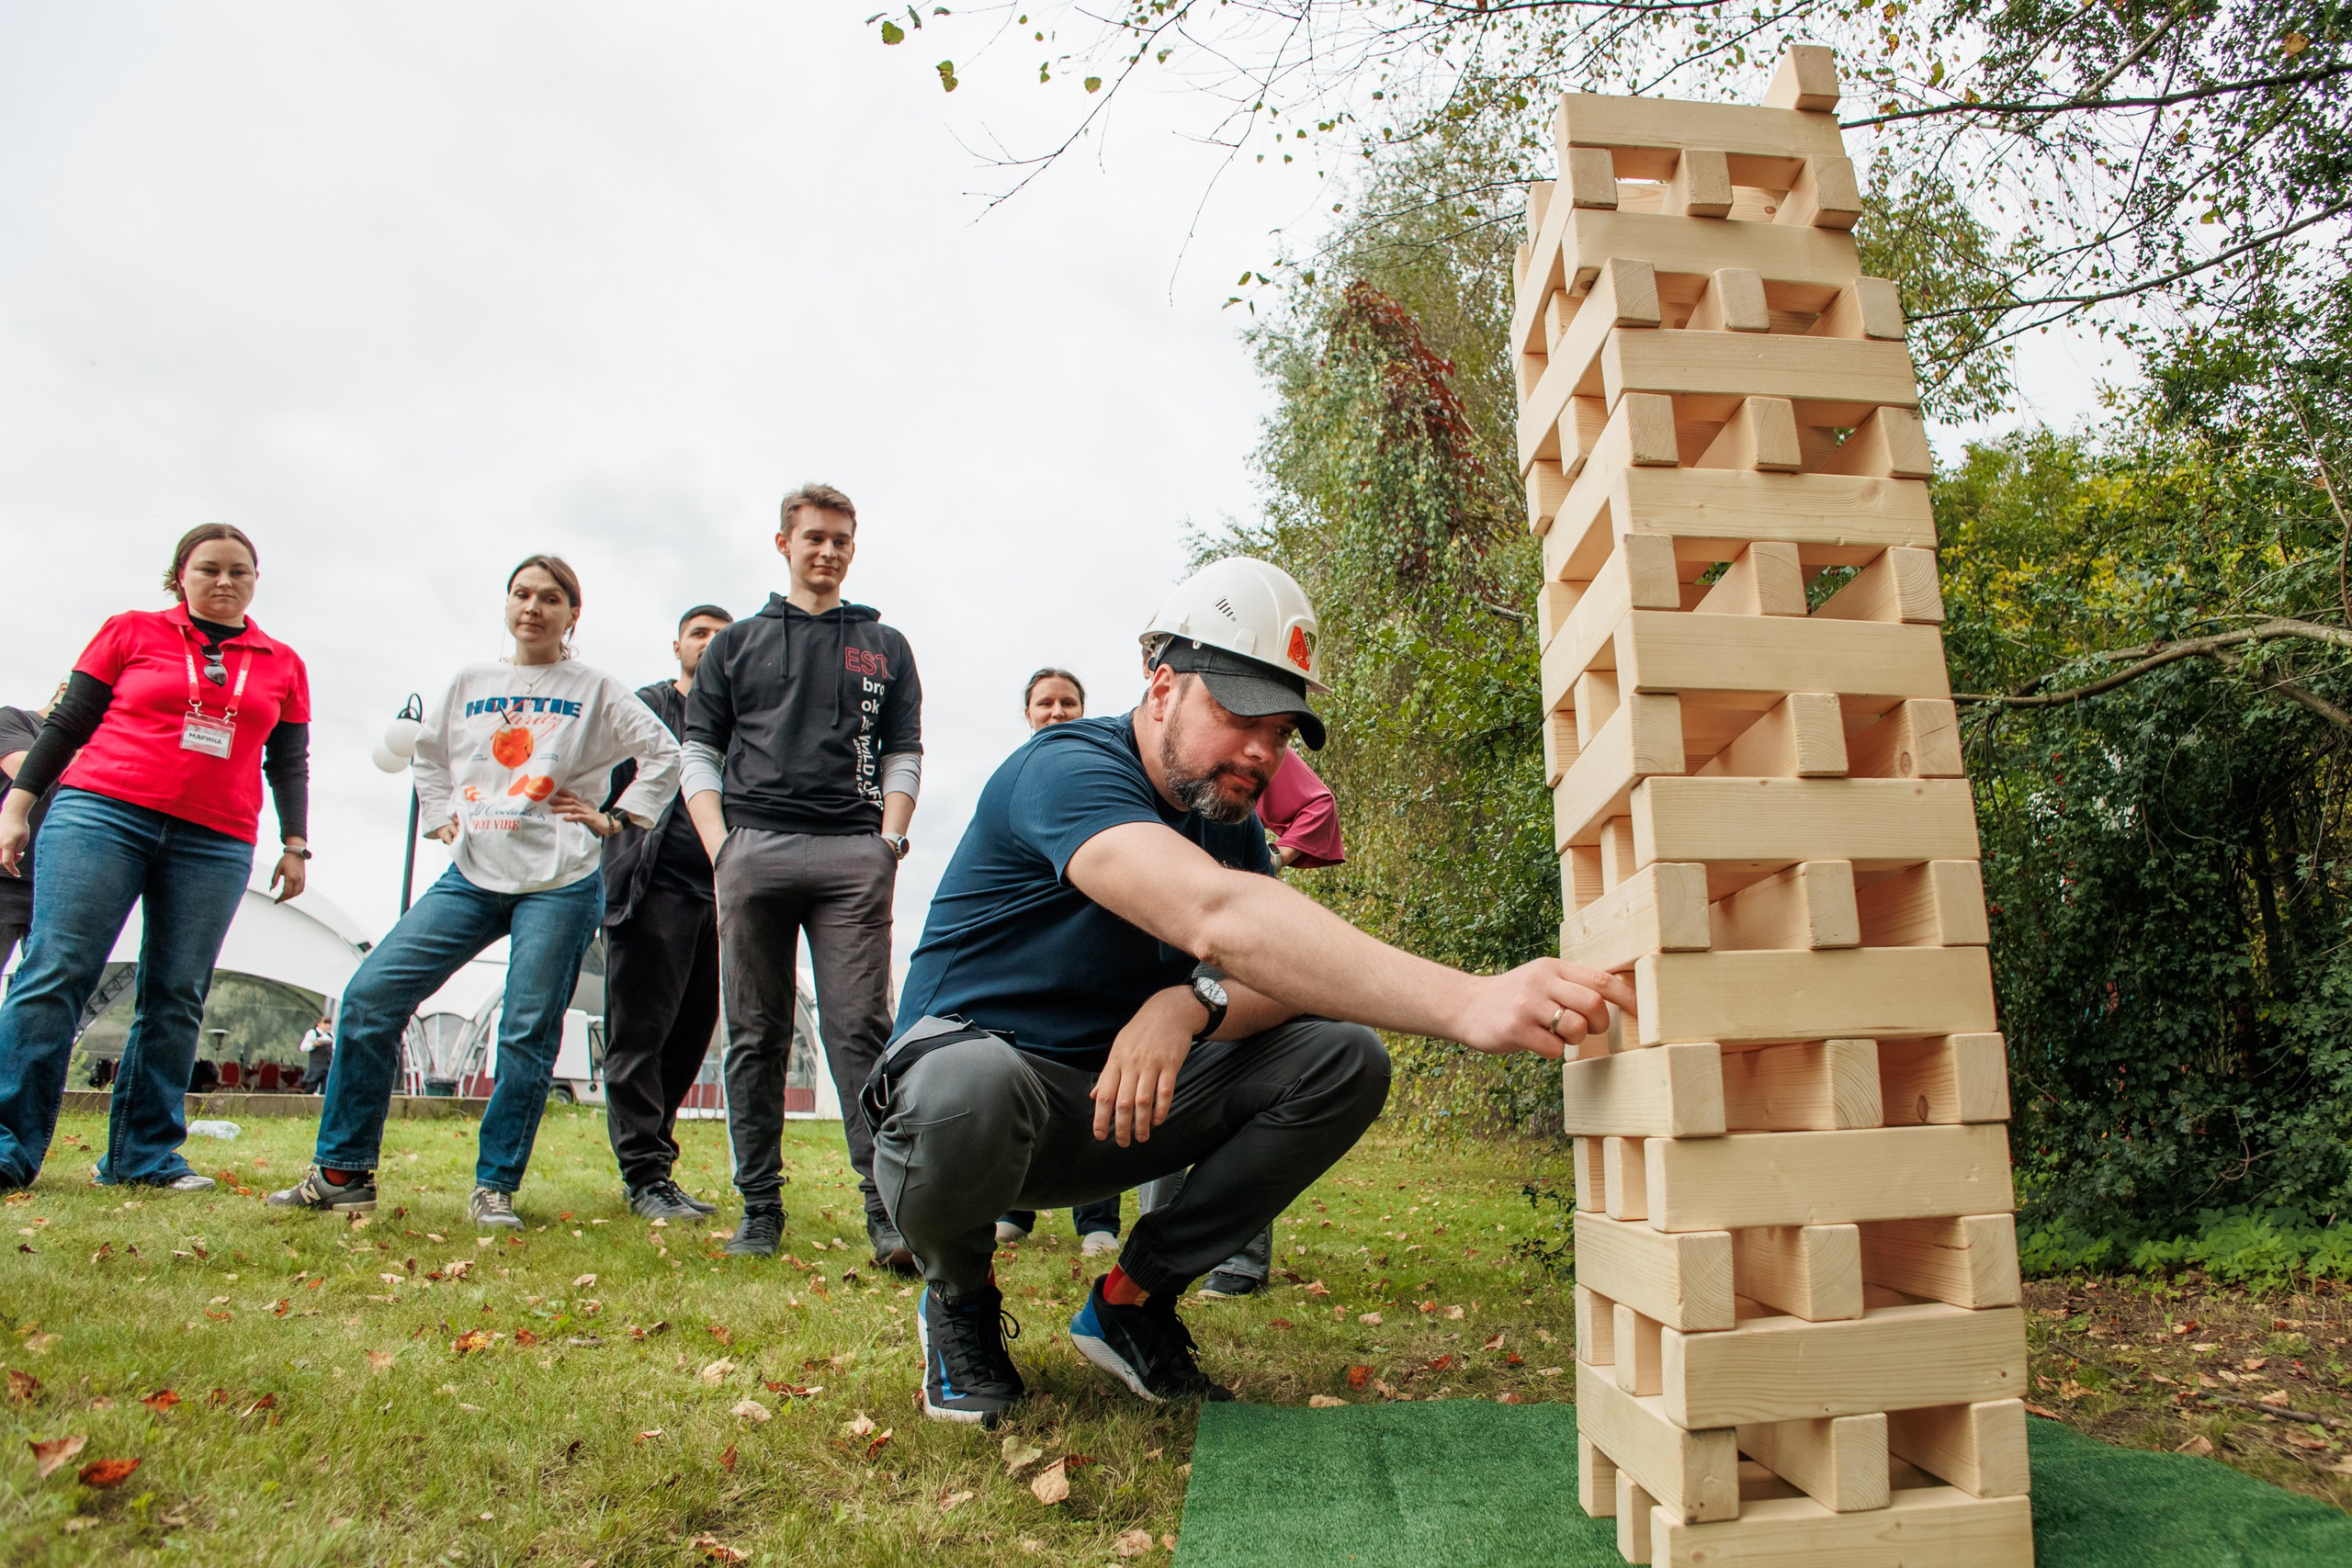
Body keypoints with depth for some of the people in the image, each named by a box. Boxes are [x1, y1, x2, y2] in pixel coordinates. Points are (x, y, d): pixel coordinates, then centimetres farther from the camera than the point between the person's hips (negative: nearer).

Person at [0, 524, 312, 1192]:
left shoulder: (283, 665, 15)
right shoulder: (132, 631, 10)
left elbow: (289, 763, 18)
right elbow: (67, 724, 11)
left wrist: (295, 844, 12)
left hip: (214, 846, 2)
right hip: (101, 812, -2)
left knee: (176, 1001, 0)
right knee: (54, 976, -8)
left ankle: (145, 1154, 5)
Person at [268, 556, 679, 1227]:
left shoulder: (596, 690, 4)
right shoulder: (470, 683, 15)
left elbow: (663, 754, 3)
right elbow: (427, 751, 29)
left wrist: (613, 819, -1)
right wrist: (440, 817, 17)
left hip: (559, 883, -4)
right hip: (471, 876, 4)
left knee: (527, 1036, -4)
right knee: (369, 998, -5)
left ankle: (495, 1187, 9)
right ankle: (342, 1172, 5)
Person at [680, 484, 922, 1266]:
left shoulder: (886, 646, 20)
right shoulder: (736, 644, 20)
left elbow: (904, 754, 15)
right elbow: (699, 752, 14)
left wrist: (889, 842, -1)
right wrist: (719, 844, -1)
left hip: (853, 855, -1)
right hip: (753, 850, 1)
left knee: (861, 1030, -9)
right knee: (756, 1037, 3)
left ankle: (886, 1206, -10)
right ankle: (760, 1207, 11)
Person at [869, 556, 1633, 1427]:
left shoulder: (1229, 815, 4)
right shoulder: (1067, 769, -24)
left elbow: (1296, 974, -6)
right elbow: (1218, 914, -43)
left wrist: (1196, 1003, -30)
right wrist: (1467, 1004, -54)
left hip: (1119, 1096, 6)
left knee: (1345, 1059, -13)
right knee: (969, 1088, -42)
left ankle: (1132, 1299, -1)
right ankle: (958, 1298, -6)